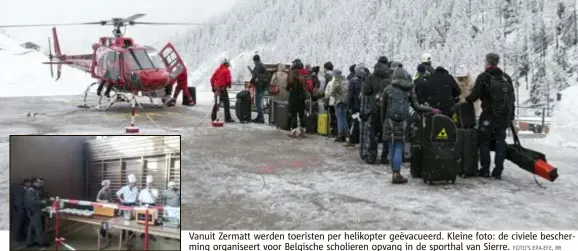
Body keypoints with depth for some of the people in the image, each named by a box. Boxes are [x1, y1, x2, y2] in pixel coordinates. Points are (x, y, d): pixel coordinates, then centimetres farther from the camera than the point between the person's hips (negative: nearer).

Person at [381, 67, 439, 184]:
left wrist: (383, 122, 17)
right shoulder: (409, 90, 3)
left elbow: (383, 108, 7)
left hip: (390, 123, 1)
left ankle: (394, 172, 14)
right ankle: (397, 174, 0)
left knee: (392, 148, 9)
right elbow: (416, 106, -1)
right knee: (399, 148, 1)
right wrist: (432, 110, 8)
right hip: (403, 124, -1)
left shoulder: (387, 89, 5)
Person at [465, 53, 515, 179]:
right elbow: (512, 98, 13)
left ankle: (485, 170, 7)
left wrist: (466, 100, 8)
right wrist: (511, 116, 18)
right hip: (505, 116, 5)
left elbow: (474, 95, -14)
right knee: (500, 141, 10)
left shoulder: (484, 77, -9)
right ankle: (498, 171, 9)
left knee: (484, 141, 7)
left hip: (489, 115, -5)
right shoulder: (506, 78, 10)